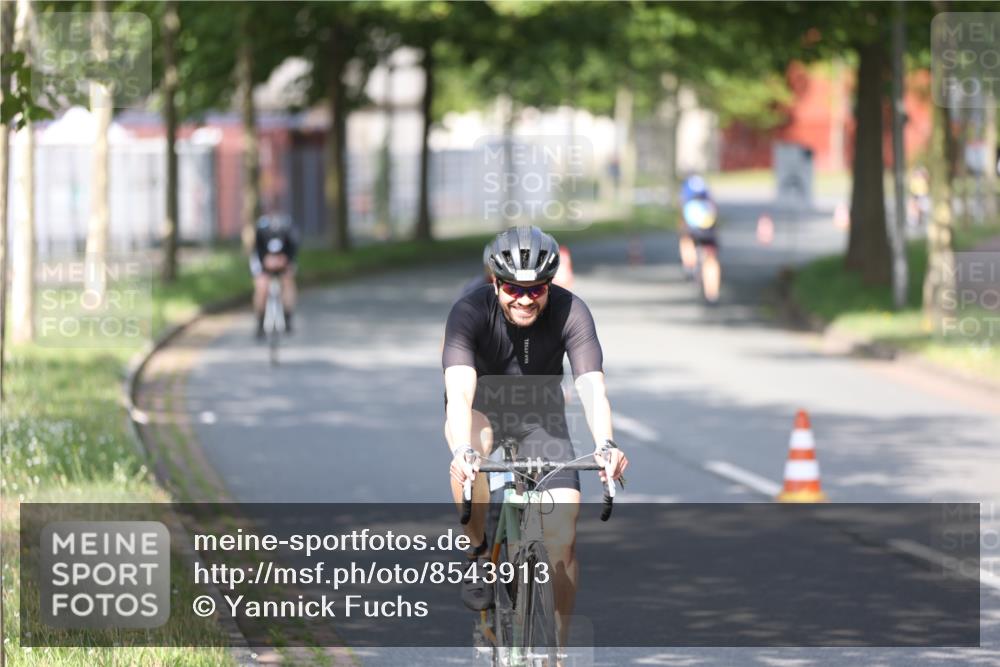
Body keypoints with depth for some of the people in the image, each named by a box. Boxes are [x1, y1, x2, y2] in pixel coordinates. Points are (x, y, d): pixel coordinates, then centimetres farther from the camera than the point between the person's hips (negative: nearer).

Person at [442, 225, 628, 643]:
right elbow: (460, 389, -41)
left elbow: (592, 386, -35)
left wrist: (605, 445, -55)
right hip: (481, 406, -1)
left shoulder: (570, 312, -26)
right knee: (468, 460, -38)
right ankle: (478, 553, -13)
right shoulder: (471, 311, -29)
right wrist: (464, 449, -60)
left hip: (540, 413, 1)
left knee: (562, 533, -12)